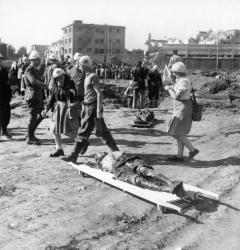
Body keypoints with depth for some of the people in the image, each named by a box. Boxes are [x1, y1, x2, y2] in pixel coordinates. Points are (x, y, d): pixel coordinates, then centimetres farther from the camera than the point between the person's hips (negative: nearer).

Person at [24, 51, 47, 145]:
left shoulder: (35, 70, 16)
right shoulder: (29, 70, -15)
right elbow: (33, 81, -31)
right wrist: (45, 85, -27)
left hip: (38, 96, 10)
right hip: (32, 97, -10)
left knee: (41, 115, 14)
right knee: (33, 117, -3)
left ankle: (30, 133, 24)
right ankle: (29, 138, 8)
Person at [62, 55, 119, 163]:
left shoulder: (93, 77, -13)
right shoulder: (87, 76, 15)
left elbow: (99, 94, -18)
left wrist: (99, 111, -21)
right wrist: (84, 107, 23)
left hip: (92, 108, -10)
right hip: (87, 107, 10)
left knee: (83, 132, -4)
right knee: (102, 131, 13)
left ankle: (74, 156, 2)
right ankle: (115, 150, 21)